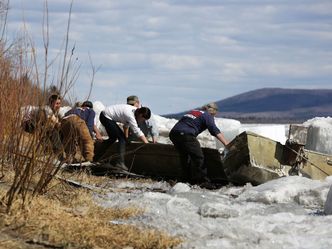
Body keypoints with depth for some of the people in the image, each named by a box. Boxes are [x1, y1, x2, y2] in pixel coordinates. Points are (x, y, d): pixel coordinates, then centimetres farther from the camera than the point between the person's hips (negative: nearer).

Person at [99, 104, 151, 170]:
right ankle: (120, 162, -22)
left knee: (113, 138, 22)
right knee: (122, 138, -16)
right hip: (106, 117, -10)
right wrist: (147, 143, -30)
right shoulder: (130, 115, -28)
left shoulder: (135, 110, -1)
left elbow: (126, 125, 13)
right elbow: (137, 131, -31)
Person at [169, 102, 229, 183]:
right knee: (198, 157, -4)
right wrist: (226, 144, -11)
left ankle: (186, 179, 29)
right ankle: (202, 181, -5)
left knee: (185, 156, 22)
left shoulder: (193, 112, 31)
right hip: (186, 134, -8)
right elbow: (215, 131, -5)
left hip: (173, 133, 8)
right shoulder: (208, 116, 8)